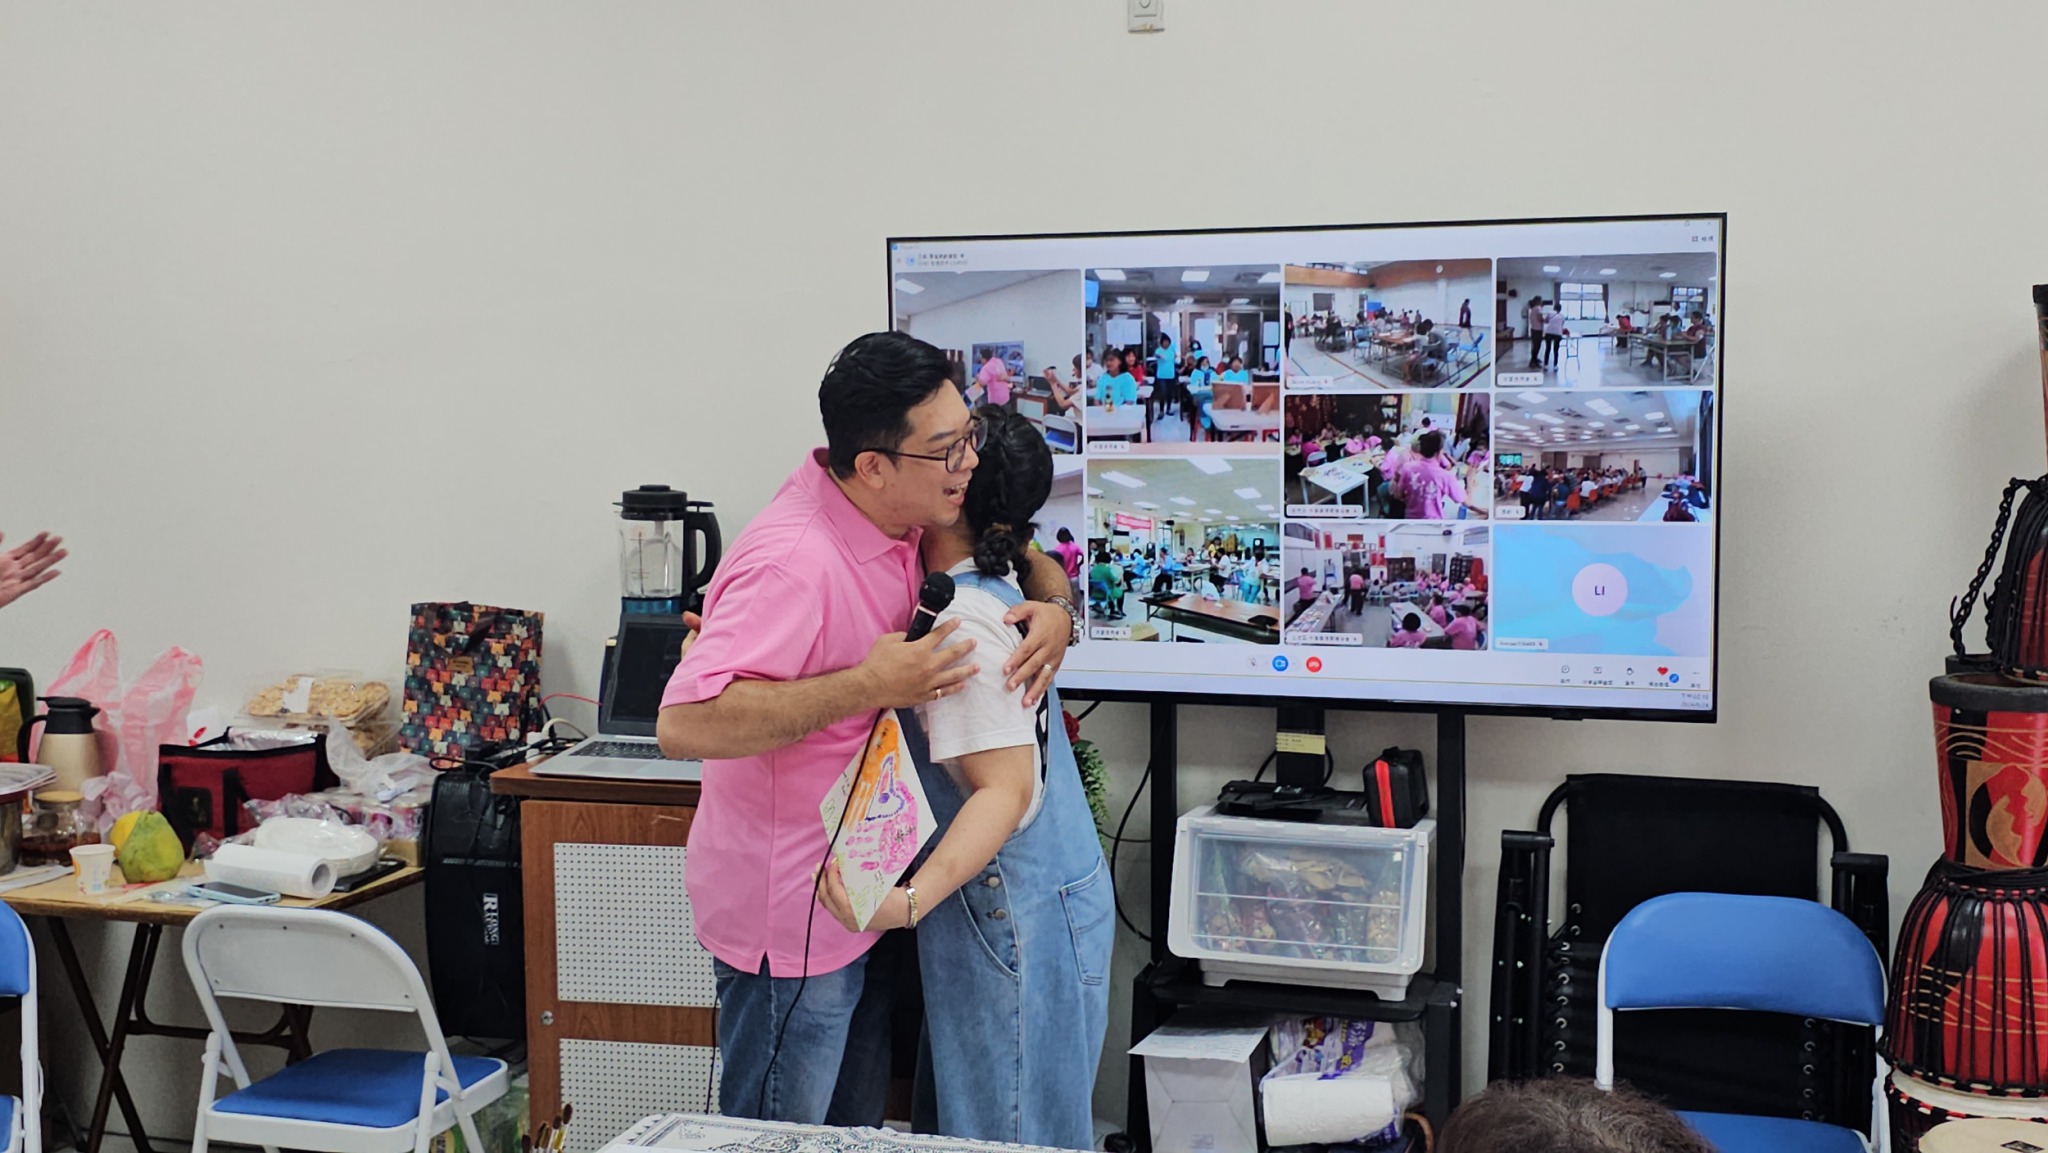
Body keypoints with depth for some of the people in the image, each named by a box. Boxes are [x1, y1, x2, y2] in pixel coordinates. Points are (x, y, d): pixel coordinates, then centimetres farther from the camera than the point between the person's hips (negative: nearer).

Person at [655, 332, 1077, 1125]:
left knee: (854, 1126, 21)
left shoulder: (899, 517, -2)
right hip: (789, 913, -9)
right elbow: (684, 724, -36)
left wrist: (1054, 609, -9)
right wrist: (867, 686, -33)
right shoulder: (794, 563, -29)